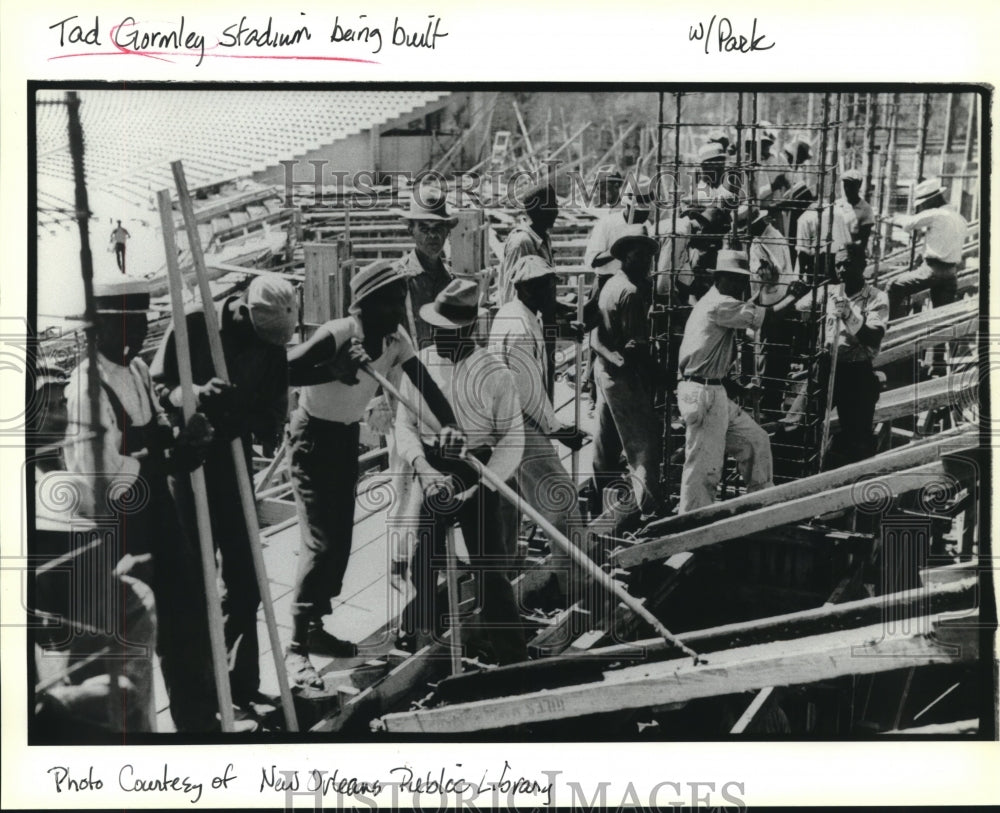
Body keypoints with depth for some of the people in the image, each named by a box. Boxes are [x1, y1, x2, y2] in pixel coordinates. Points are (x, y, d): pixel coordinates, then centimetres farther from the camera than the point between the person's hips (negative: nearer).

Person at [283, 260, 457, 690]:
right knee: (320, 542, -12)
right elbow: (283, 371, -28)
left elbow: (425, 385, -12)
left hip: (348, 435, 7)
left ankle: (316, 627, 26)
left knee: (341, 537, 11)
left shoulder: (396, 339, -7)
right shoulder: (336, 335, -27)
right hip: (312, 434, -7)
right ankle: (296, 646, -5)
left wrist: (453, 427, -25)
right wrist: (334, 372, -38)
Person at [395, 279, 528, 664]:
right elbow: (405, 423, 1)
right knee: (423, 559, 7)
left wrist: (476, 488, -17)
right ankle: (419, 627, 31)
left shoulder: (495, 374, -12)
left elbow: (512, 441, -10)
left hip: (479, 473, -3)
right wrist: (423, 468, -15)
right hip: (431, 471, 3)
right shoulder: (419, 364, -2)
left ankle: (510, 653, 9)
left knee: (489, 564, -2)